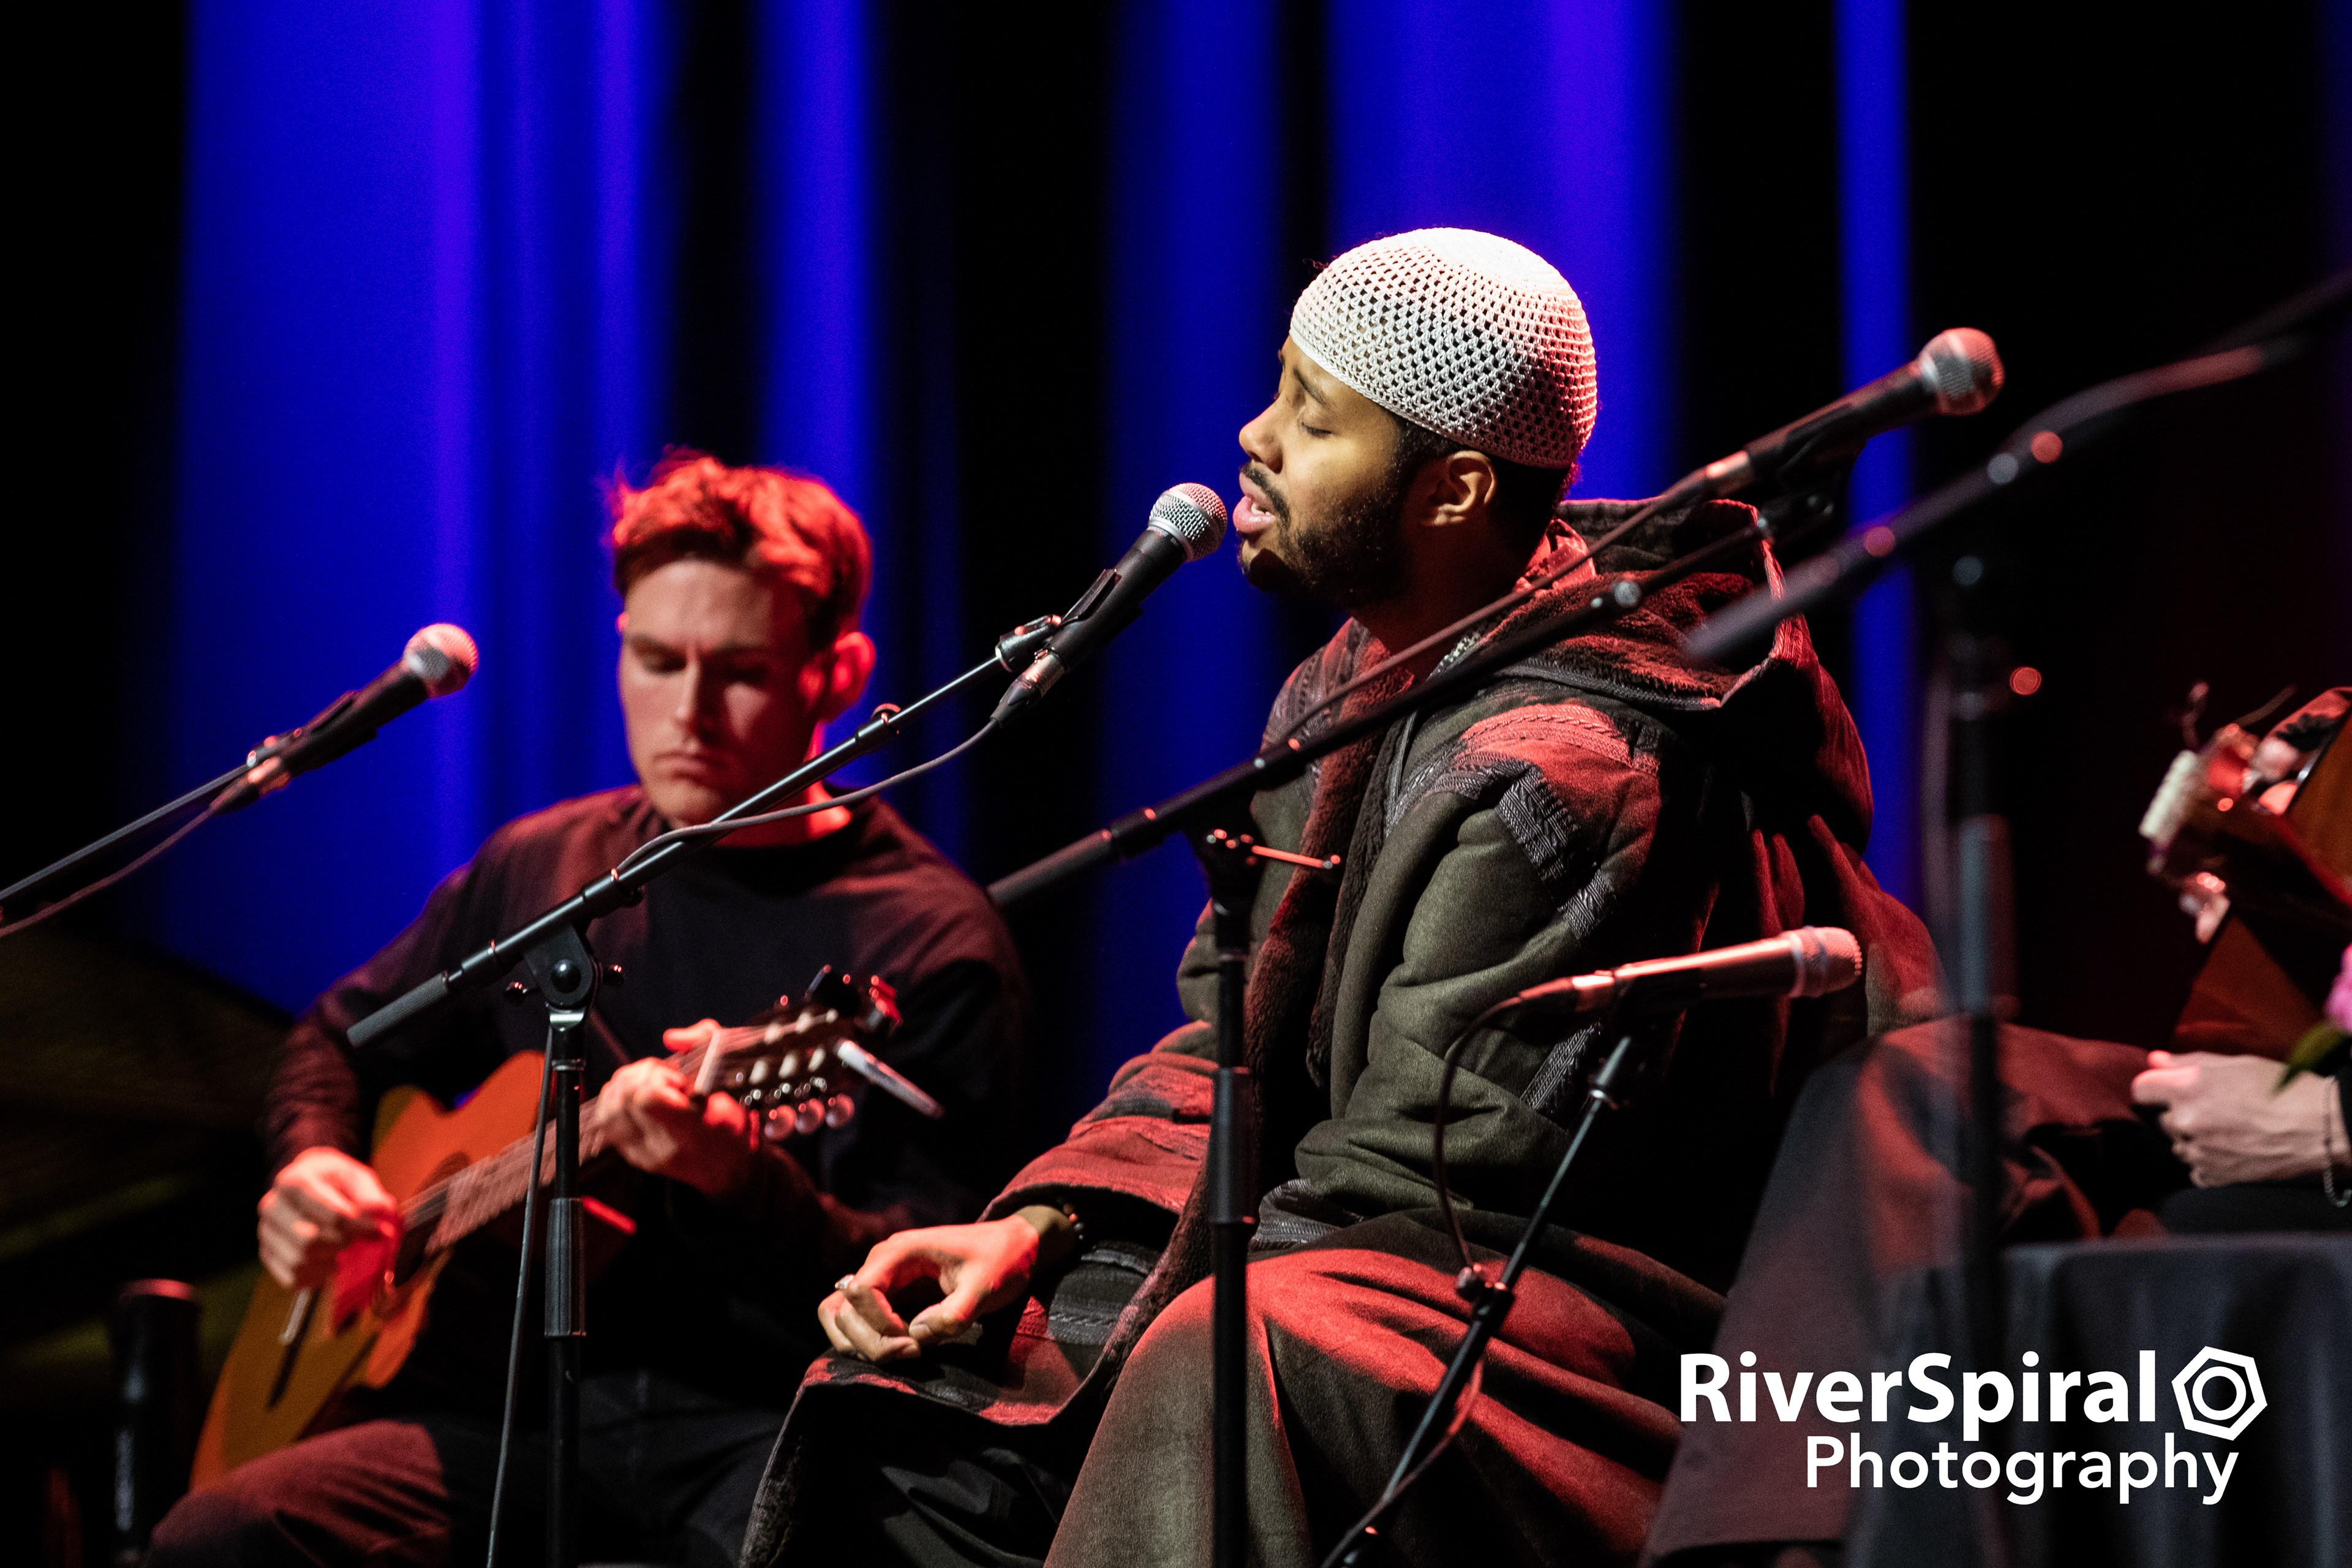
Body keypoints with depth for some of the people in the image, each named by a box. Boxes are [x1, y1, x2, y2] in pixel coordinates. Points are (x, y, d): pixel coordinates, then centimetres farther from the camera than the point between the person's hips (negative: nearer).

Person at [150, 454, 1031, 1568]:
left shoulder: (930, 945, -4)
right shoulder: (542, 870, 15)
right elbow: (342, 1038, 31)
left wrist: (735, 1182, -32)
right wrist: (312, 1164, 8)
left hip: (766, 1430, -5)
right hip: (514, 1410, 5)